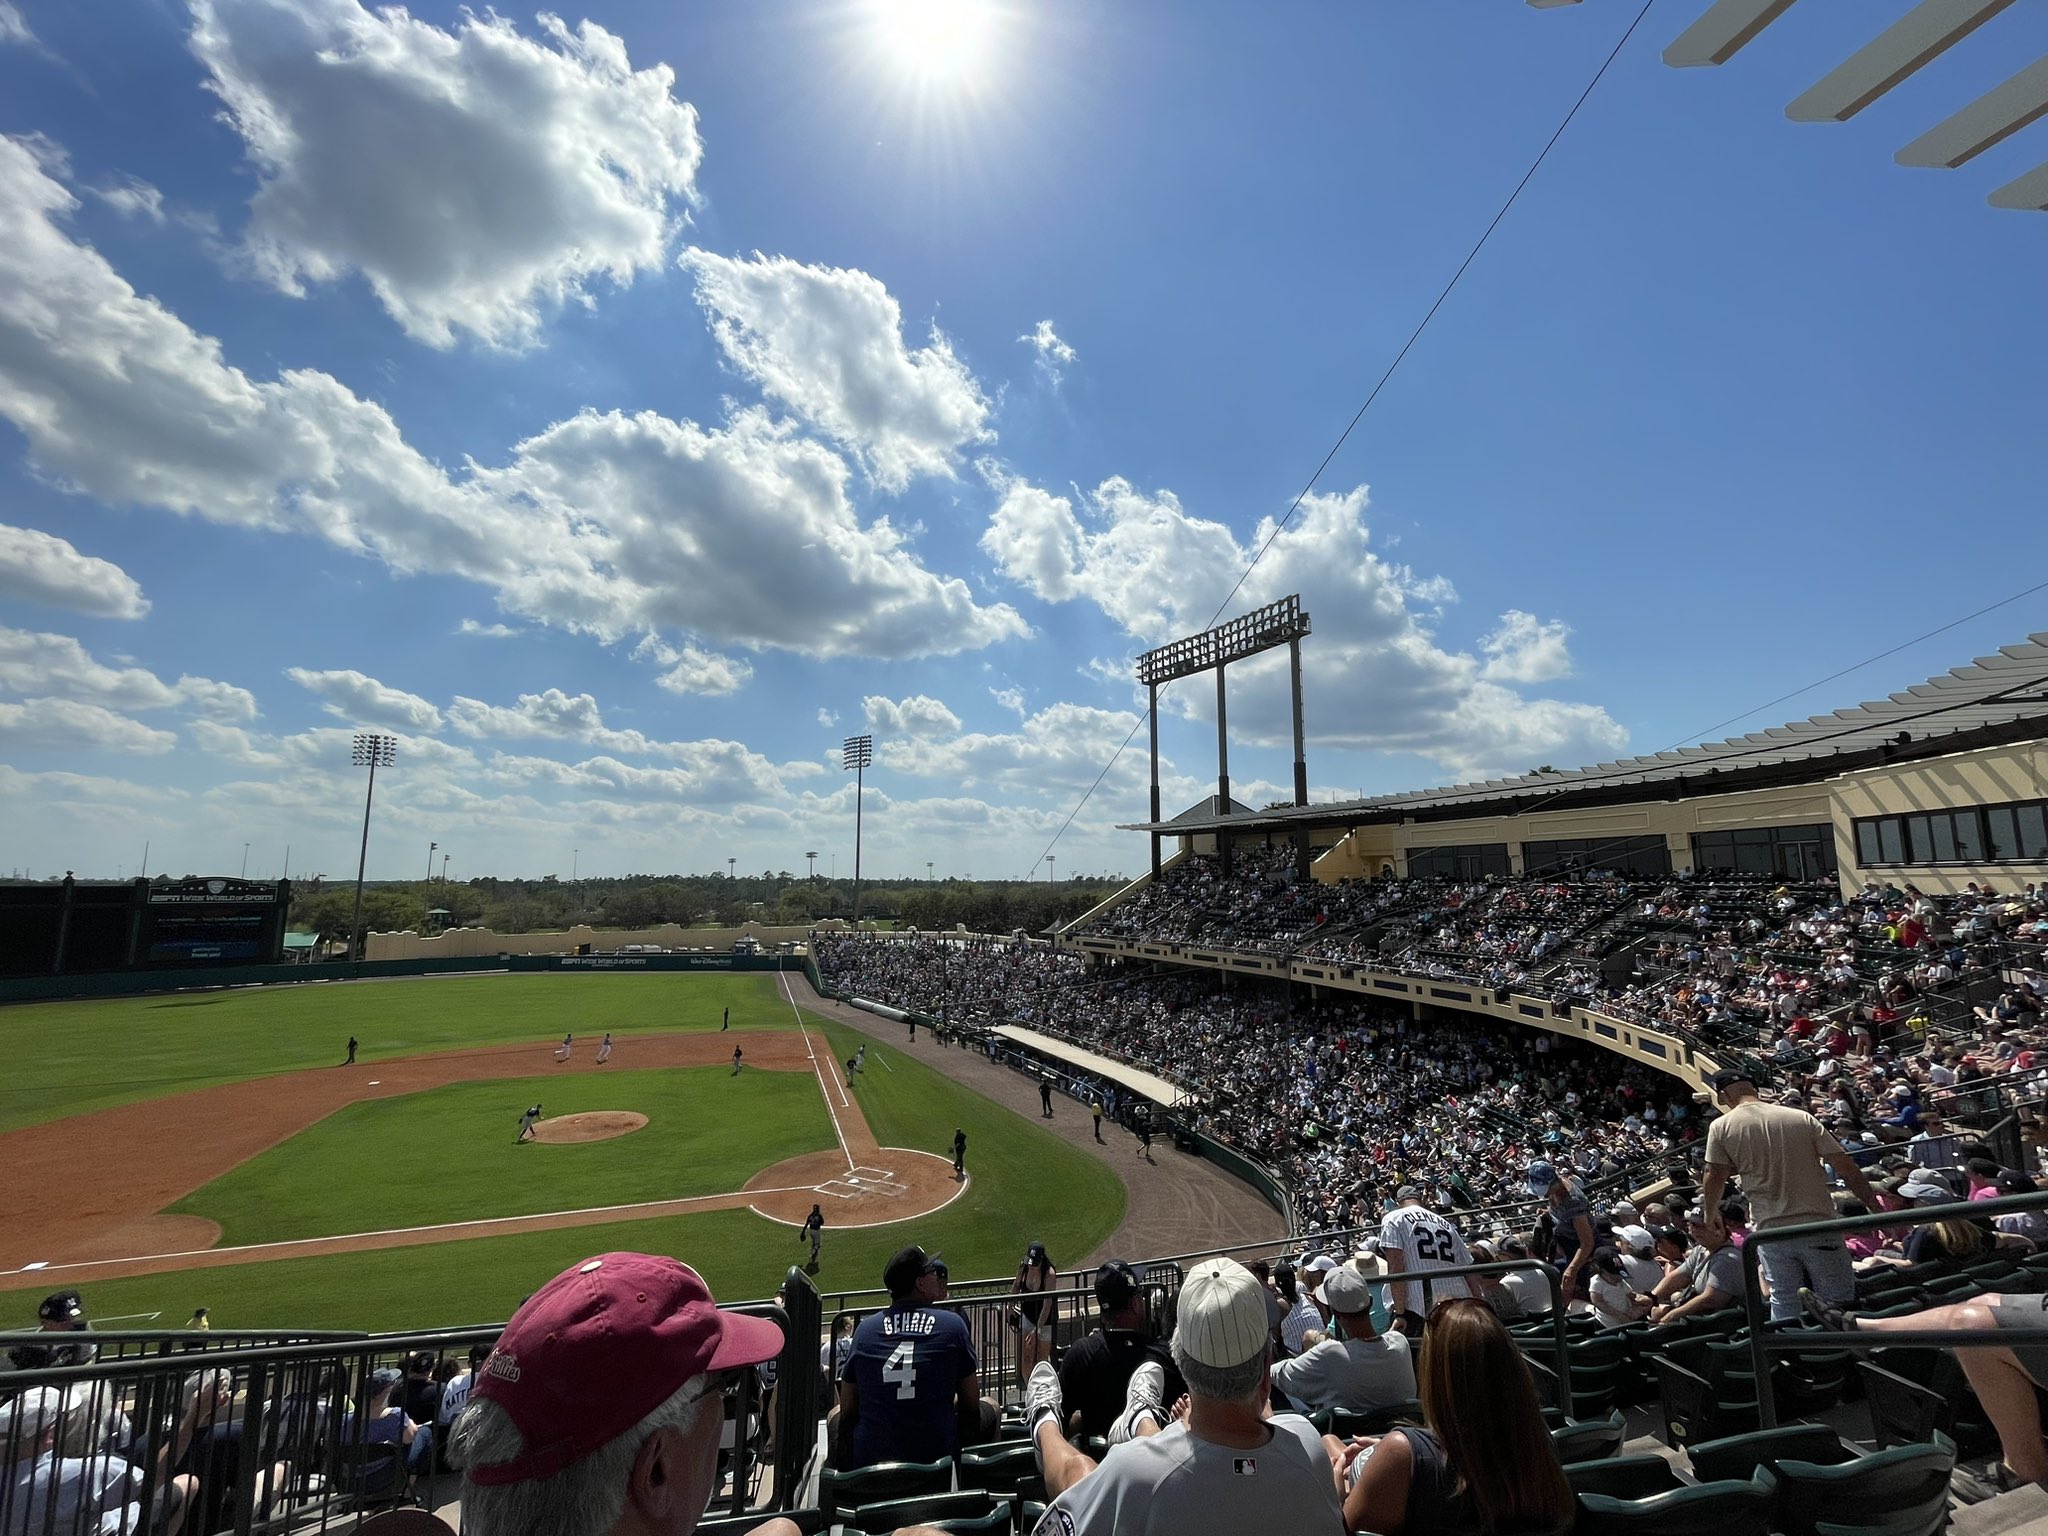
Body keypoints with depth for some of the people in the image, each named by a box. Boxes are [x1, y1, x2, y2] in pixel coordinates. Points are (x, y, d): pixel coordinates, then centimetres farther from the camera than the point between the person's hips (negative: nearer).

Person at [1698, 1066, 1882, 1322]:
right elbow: (1847, 1168, 0)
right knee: (1839, 1302, 12)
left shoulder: (1721, 1127, -3)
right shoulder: (1802, 1118, 1)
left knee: (1784, 1302, 11)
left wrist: (1711, 1215, 20)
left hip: (1769, 1230, -1)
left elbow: (1715, 1178, 2)